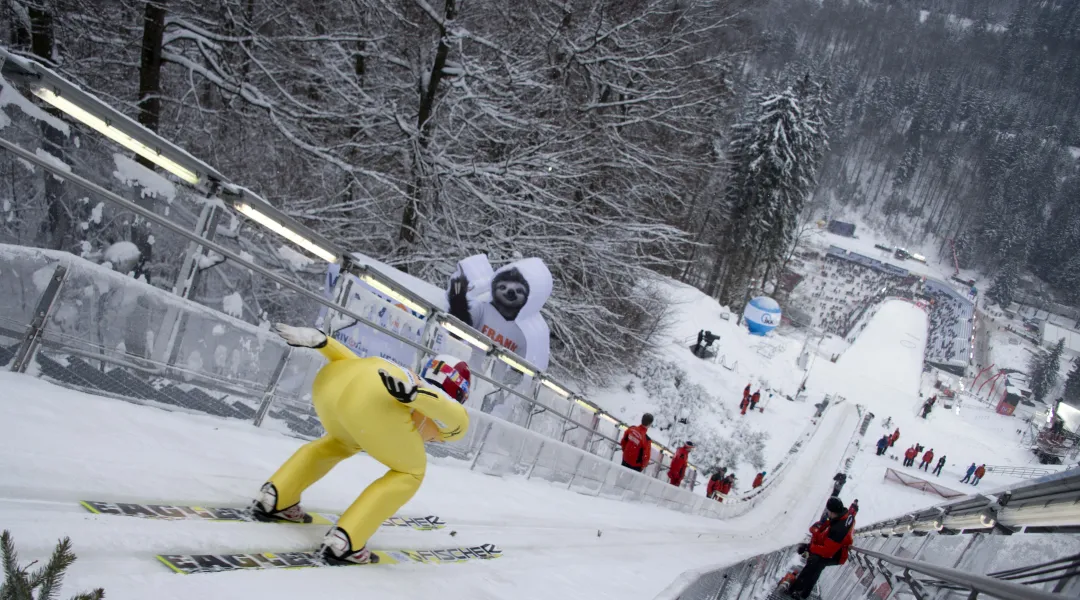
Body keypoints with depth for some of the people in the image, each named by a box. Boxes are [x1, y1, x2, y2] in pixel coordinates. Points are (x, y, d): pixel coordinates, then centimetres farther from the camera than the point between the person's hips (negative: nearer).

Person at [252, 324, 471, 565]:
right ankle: (343, 541, 5)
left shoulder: (404, 377, 40)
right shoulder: (455, 421, 24)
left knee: (343, 442, 38)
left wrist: (317, 340, 19)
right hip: (372, 399, -7)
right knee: (410, 473, 17)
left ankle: (274, 500, 30)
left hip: (331, 377, 7)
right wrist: (414, 394, -18)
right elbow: (454, 414, 0)